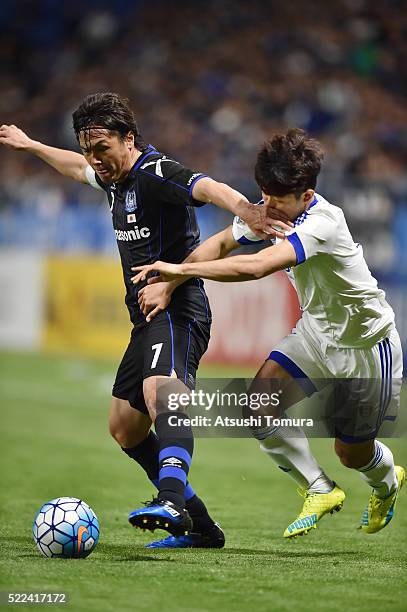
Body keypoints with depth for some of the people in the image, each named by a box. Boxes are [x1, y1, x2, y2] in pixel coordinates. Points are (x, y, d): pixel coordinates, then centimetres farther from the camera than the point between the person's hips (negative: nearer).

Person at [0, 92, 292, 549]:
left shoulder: (155, 172, -14)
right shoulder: (115, 177, 15)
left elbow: (206, 187, -35)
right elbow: (78, 168, 39)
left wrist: (243, 209, -55)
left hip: (176, 314, -10)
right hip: (146, 320, 10)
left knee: (160, 393, -36)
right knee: (124, 428, 15)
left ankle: (172, 500, -59)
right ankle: (199, 526, 20)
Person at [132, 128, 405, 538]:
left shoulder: (323, 223, -35)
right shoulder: (269, 209, -12)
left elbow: (256, 267, -47)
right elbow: (219, 244, 1)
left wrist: (181, 269, -43)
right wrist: (168, 284, -13)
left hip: (366, 343, -7)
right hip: (316, 330, 7)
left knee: (351, 452, 6)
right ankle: (319, 492, 6)